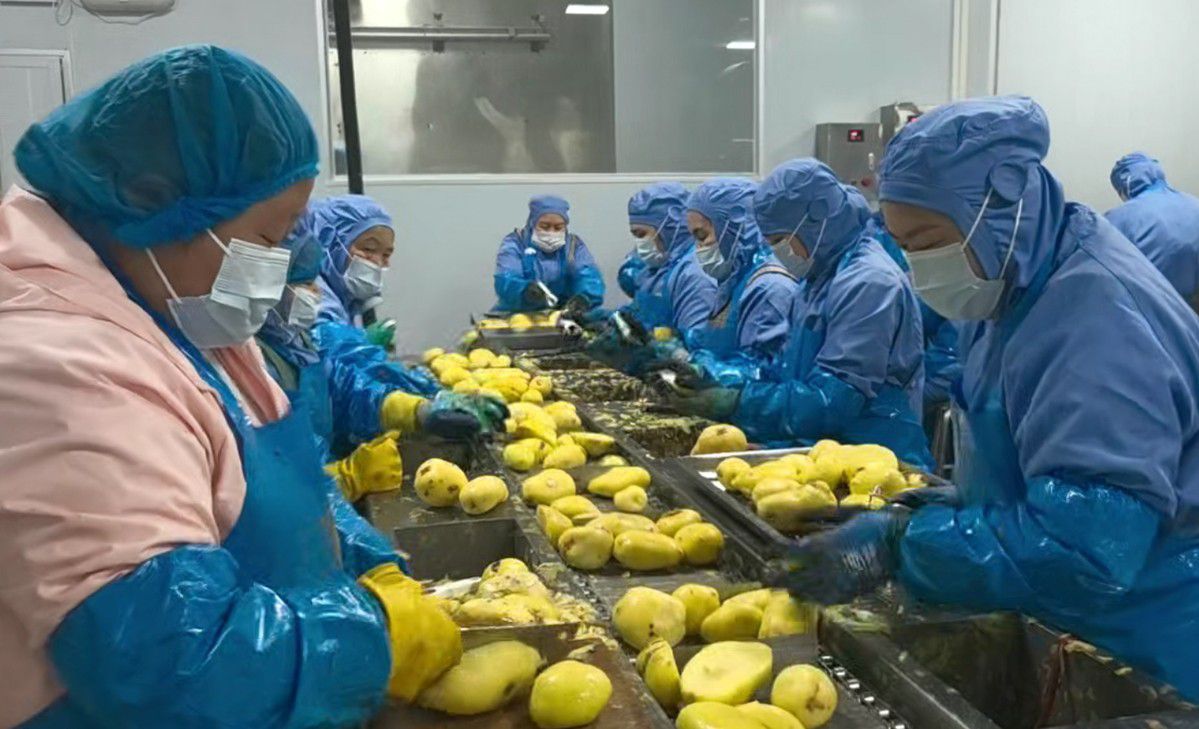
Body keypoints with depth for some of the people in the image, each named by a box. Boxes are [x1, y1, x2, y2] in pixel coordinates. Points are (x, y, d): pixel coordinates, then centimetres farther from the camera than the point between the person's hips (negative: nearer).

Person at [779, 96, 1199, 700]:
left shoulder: (1097, 314, -27)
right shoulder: (1020, 287, 2)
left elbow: (1089, 540, -34)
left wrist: (900, 543, -32)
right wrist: (960, 506, -4)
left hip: (1140, 658, -8)